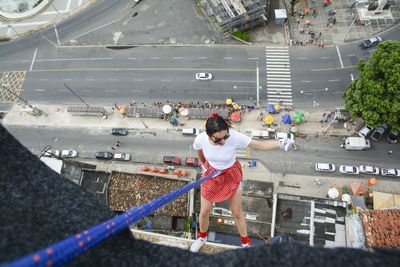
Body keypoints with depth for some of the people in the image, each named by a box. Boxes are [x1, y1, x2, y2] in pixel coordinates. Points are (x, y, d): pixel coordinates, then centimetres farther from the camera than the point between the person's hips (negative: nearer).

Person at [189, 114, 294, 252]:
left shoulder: (235, 136, -33)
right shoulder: (201, 139, -27)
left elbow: (260, 145, -24)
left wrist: (280, 143, -41)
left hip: (231, 175, -1)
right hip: (211, 174, 2)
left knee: (237, 213, 12)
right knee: (204, 212, 14)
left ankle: (246, 243, 41)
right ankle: (202, 237, 48)